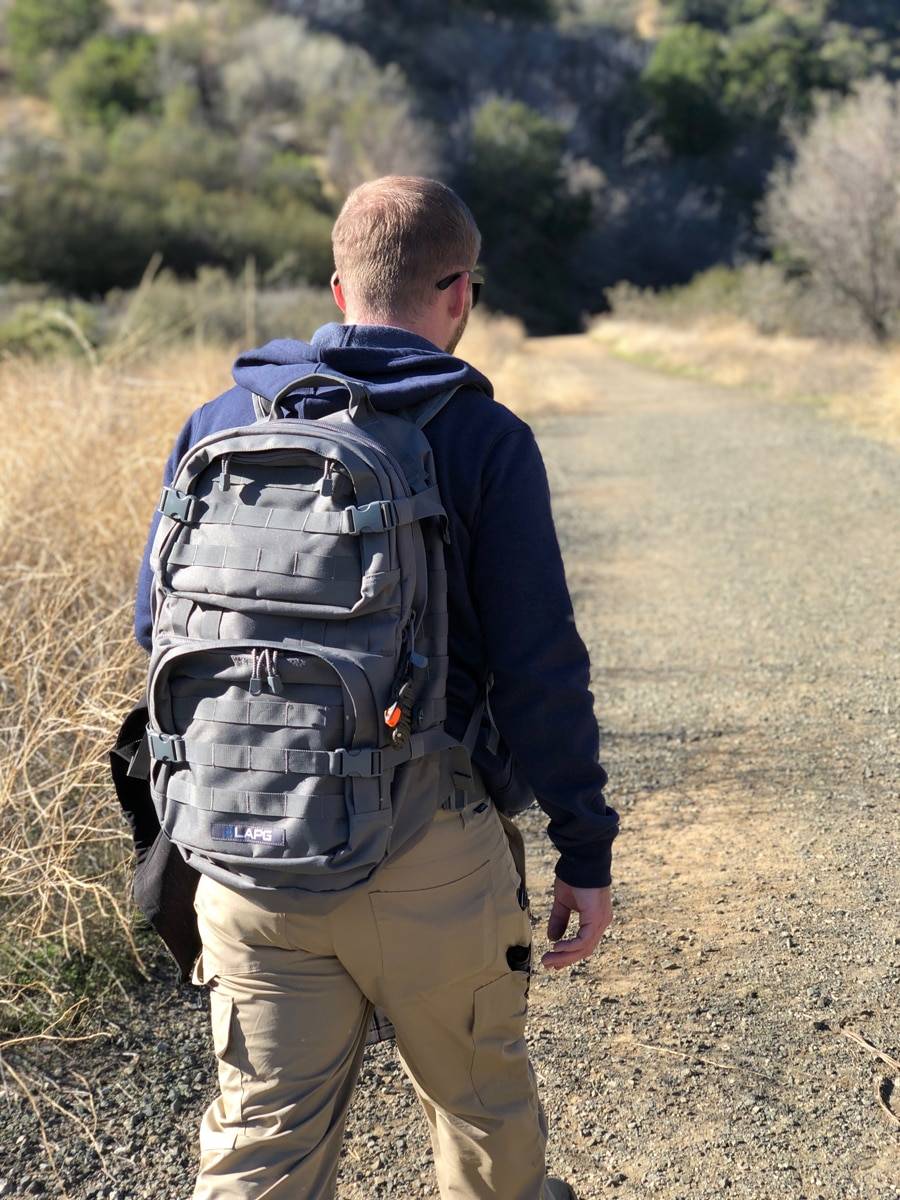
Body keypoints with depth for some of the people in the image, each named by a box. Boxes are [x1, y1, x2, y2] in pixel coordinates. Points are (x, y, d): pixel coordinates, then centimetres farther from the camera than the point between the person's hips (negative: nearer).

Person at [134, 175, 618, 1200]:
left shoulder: (220, 423, 2)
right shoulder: (485, 440, -9)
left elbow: (157, 624, 7)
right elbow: (540, 671, -11)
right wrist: (584, 851, -1)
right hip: (427, 854, -2)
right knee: (479, 1096, 24)